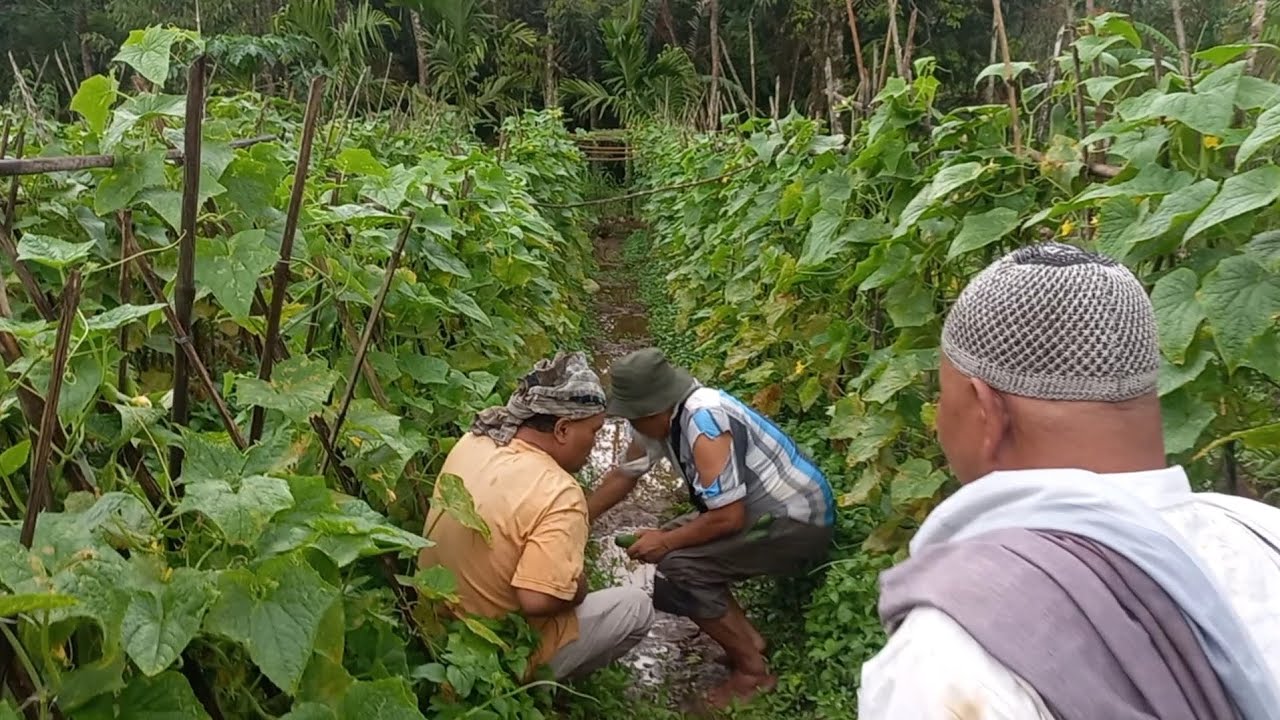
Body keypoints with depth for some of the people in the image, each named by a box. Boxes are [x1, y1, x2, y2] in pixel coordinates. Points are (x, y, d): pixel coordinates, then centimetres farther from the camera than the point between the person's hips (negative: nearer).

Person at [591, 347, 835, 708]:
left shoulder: (703, 420, -29)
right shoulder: (657, 416, -1)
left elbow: (728, 517, -29)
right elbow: (623, 476, 13)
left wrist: (665, 542, -16)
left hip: (800, 522, -10)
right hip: (761, 509, 10)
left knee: (678, 566, -19)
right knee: (669, 547, 9)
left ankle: (752, 671, -3)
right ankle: (747, 638, 15)